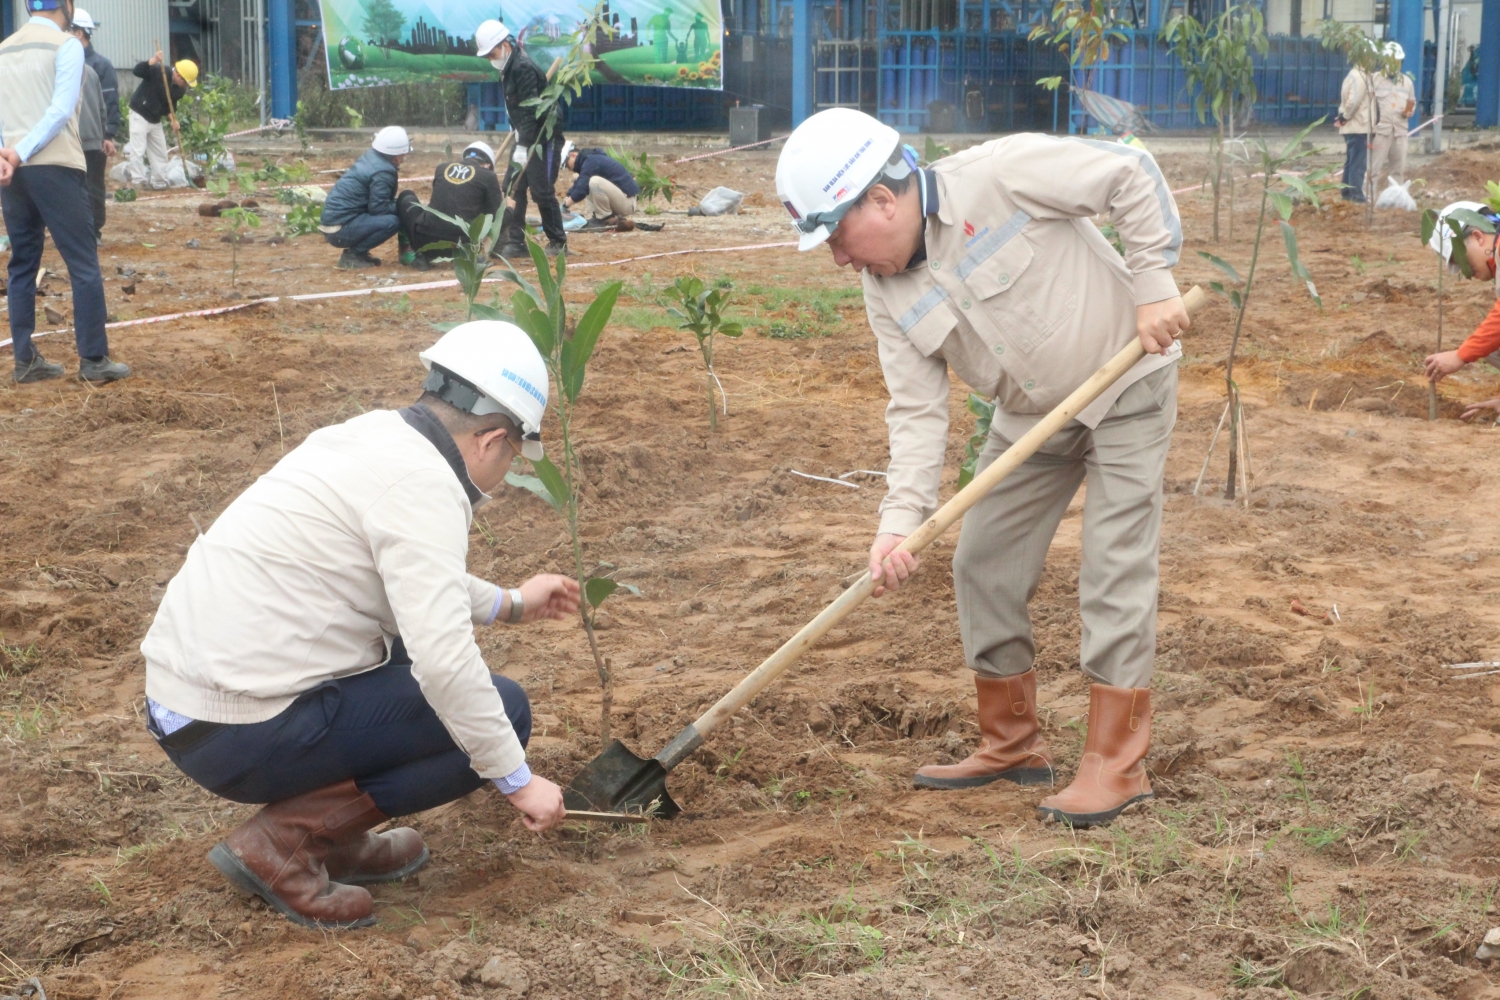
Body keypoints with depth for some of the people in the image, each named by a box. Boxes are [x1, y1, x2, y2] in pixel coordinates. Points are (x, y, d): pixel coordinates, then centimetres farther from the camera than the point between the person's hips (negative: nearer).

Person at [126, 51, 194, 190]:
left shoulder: (180, 89, -2)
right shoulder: (157, 71, -21)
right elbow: (137, 71, -31)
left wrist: (171, 116, -12)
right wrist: (153, 61, -44)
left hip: (155, 120, 7)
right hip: (140, 115, -7)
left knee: (160, 153, 13)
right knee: (138, 151, -11)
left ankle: (159, 183, 24)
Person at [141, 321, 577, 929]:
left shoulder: (375, 436, 12)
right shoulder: (422, 482, -16)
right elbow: (444, 661, -23)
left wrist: (510, 605, 40)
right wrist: (518, 781, -13)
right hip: (243, 737, -10)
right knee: (498, 710, -4)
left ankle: (338, 842, 17)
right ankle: (285, 839, -6)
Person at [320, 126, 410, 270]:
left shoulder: (370, 157, 10)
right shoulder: (383, 173, -16)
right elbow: (378, 208, -17)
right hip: (340, 230, -9)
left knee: (391, 212, 16)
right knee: (392, 222, -21)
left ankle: (355, 252, 11)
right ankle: (352, 255, -10)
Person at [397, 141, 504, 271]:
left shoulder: (442, 168, 15)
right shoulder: (488, 176, 6)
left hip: (425, 239, 1)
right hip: (458, 245, -1)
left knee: (406, 197, 29)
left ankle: (419, 254, 15)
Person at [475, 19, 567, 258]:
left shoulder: (524, 68, -19)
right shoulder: (508, 68, 9)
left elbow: (530, 111, -24)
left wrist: (522, 147, -27)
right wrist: (519, 140, 11)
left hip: (541, 136, -9)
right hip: (525, 137, 9)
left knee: (541, 189, -7)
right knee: (514, 188, 5)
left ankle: (558, 243, 3)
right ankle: (515, 242, 8)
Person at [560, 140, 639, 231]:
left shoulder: (590, 161, -15)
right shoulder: (591, 158, 16)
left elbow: (581, 190, -20)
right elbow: (578, 185, 25)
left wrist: (566, 204, -6)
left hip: (627, 201, -10)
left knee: (594, 182, -28)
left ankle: (606, 219, -12)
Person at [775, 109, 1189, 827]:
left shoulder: (1000, 176, -25)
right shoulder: (887, 293, -6)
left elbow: (1131, 174, -19)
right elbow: (917, 410, -9)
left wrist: (1154, 284, -21)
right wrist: (900, 518, -21)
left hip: (1126, 380, -7)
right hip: (1030, 414, 7)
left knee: (1115, 573, -8)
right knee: (983, 567, 7)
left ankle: (1115, 763, 0)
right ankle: (1011, 745, 22)